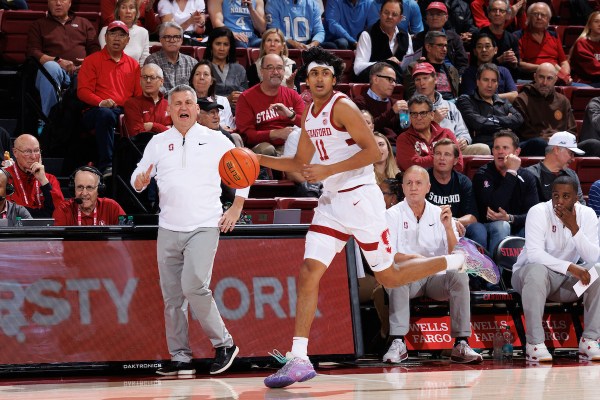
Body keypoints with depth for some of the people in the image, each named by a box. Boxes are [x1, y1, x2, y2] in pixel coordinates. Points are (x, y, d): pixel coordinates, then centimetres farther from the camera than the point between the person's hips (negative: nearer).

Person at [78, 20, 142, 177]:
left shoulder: (133, 65, 22)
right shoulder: (92, 61, 11)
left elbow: (139, 95, 18)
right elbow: (83, 91, 1)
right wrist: (101, 102, -18)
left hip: (126, 113, 3)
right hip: (96, 110, -3)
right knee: (105, 114, -40)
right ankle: (106, 166, -41)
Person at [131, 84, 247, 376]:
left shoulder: (215, 141, 4)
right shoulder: (158, 143, 11)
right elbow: (138, 176, 13)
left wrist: (236, 208, 5)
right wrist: (140, 181, -11)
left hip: (204, 228, -4)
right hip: (168, 229, 4)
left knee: (194, 286, -19)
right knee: (172, 295, 3)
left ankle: (224, 343, -4)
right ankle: (180, 357, 10)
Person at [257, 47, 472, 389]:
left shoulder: (342, 107, -11)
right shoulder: (309, 114, 13)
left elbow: (373, 151, -18)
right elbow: (300, 163, 24)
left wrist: (328, 170, -21)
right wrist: (258, 159, 13)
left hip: (360, 197, -7)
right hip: (332, 201, 7)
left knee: (389, 277, 1)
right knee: (309, 272, -6)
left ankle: (460, 260, 21)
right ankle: (299, 359, -8)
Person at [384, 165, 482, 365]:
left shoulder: (440, 215, 8)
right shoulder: (393, 215, 2)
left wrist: (448, 227, -15)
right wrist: (411, 258, -29)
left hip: (437, 277, 2)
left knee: (459, 274, -27)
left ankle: (461, 344, -29)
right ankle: (398, 343, -35)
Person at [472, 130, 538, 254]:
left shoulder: (527, 177, 4)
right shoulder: (482, 175, -7)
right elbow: (495, 206, -23)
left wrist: (510, 218, -27)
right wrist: (511, 173, -22)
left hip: (517, 228, 3)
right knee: (501, 226, -34)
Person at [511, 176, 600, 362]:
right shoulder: (539, 212, -16)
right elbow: (534, 253, -29)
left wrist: (574, 228, -27)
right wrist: (569, 267, -38)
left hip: (567, 280, 4)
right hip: (528, 274, -4)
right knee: (537, 270, -38)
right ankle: (534, 343, -35)